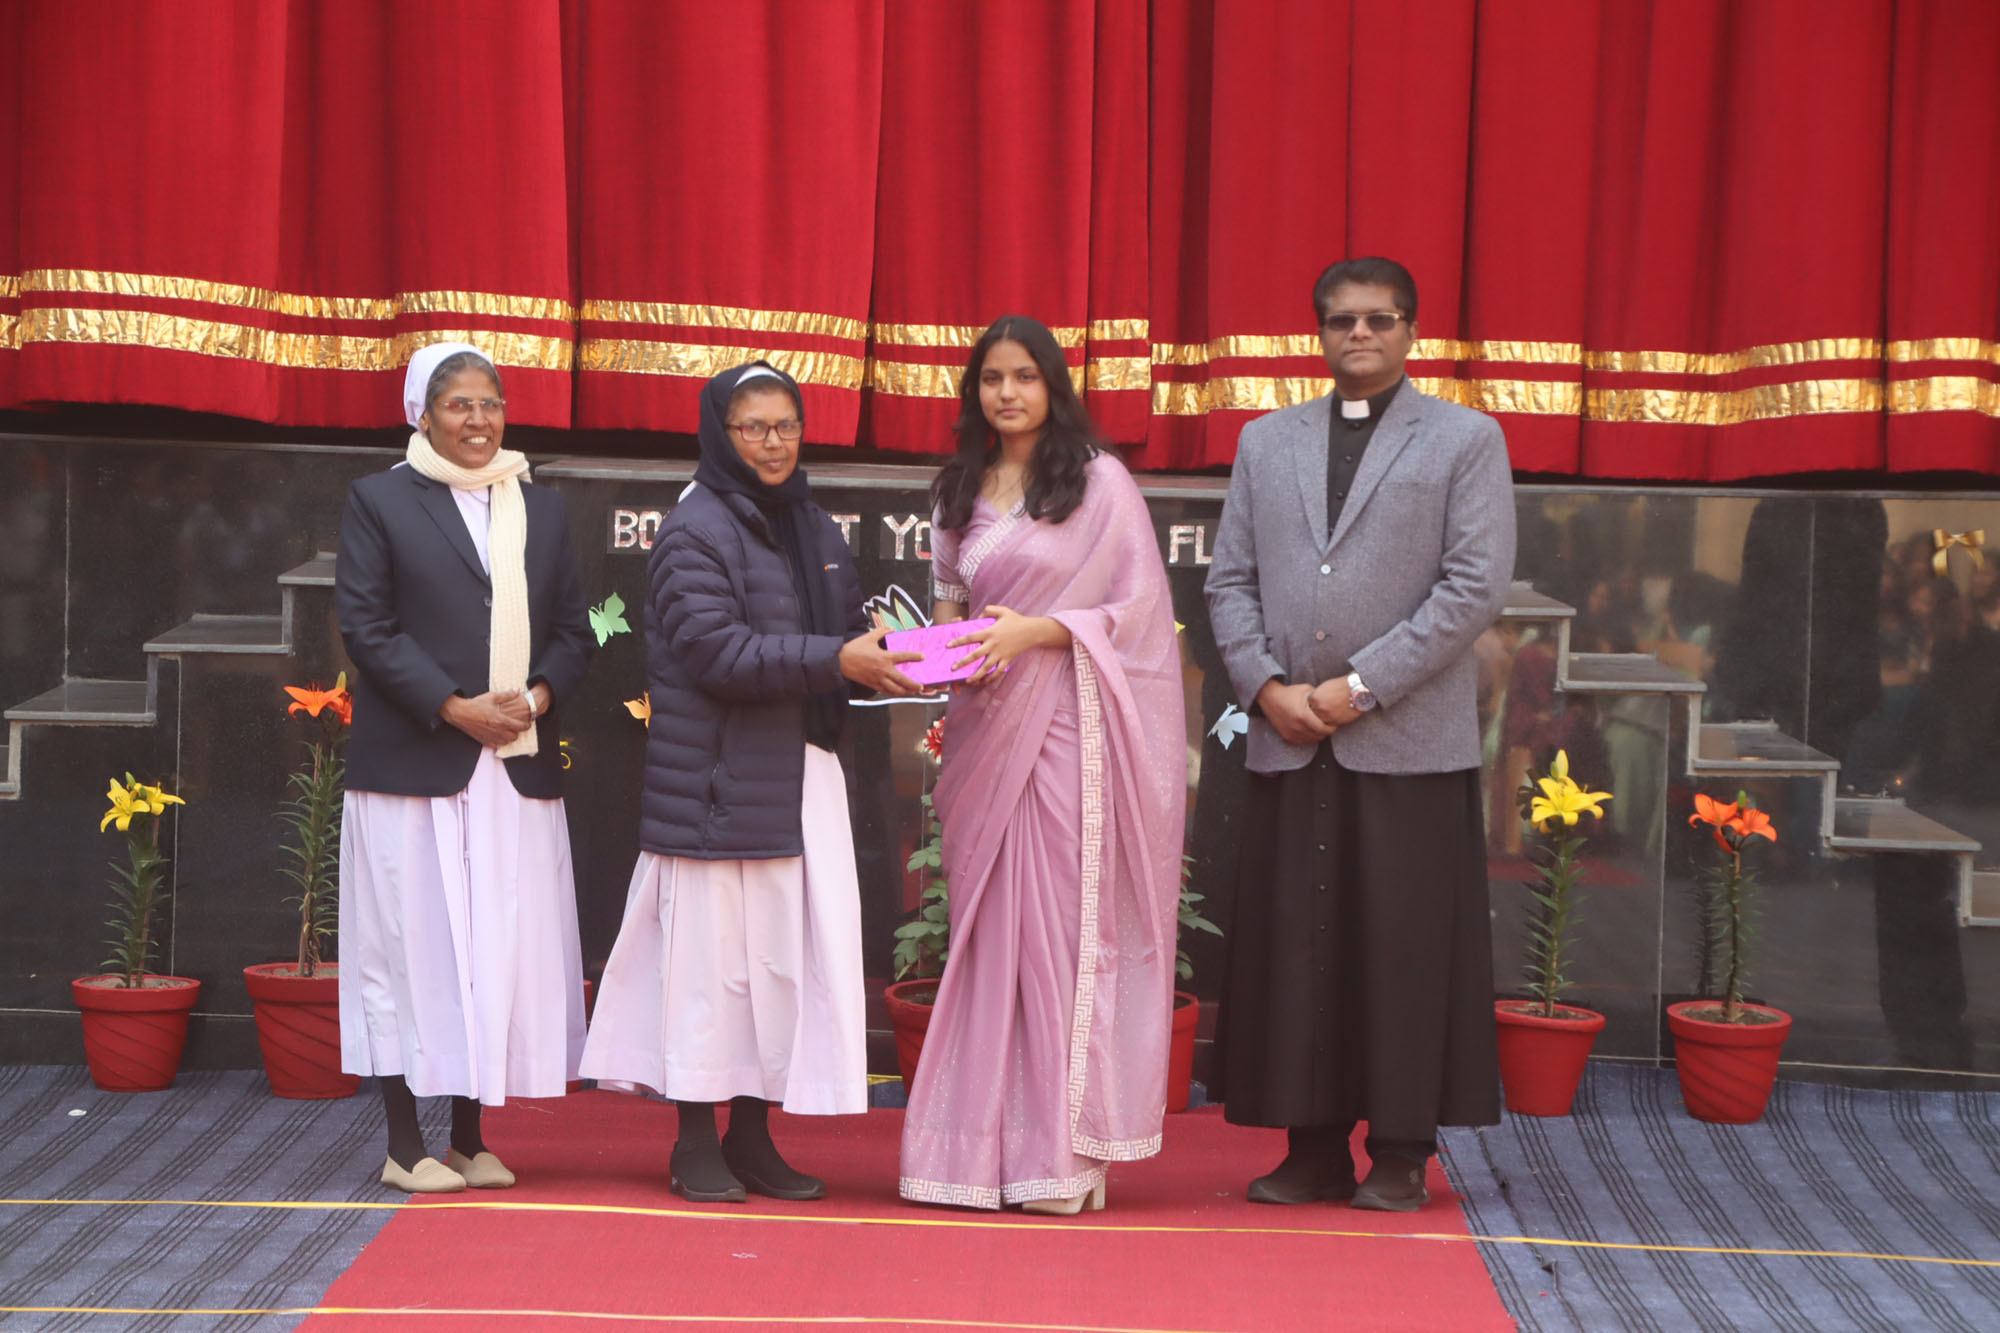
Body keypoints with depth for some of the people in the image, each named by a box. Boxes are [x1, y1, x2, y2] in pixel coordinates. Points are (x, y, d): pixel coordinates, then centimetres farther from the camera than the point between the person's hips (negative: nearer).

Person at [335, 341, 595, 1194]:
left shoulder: (542, 510, 15)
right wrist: (454, 706, -13)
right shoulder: (381, 500, 3)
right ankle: (405, 1145, 6)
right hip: (412, 764, -4)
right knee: (413, 943, -2)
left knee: (504, 948, 4)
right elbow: (364, 625, -4)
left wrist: (538, 695, -6)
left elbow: (573, 629, 14)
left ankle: (469, 1139, 13)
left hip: (519, 767, 4)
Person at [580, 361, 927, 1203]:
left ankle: (753, 1135, 14)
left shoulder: (815, 530, 16)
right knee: (712, 948, -2)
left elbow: (845, 629, 20)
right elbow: (714, 651, -17)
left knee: (790, 950, 5)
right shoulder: (695, 531, -7)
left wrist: (886, 658, -2)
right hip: (718, 778, -7)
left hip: (800, 771, 7)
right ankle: (697, 1143, 7)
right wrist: (833, 660, -21)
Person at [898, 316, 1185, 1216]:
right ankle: (983, 1143, 5)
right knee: (985, 923, 2)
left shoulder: (1099, 481, 0)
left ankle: (1062, 1151, -3)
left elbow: (1139, 603, -3)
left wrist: (1034, 630, -14)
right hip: (985, 721, 5)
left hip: (1069, 723, -4)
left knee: (1064, 917, -6)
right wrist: (953, 640, 0)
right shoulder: (958, 492, 15)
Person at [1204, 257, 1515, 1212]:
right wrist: (1267, 685, -3)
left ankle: (1401, 1155, 8)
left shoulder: (1466, 440, 5)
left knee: (1405, 948, -1)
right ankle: (1314, 1150, 12)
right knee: (1293, 946, 4)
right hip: (1289, 741, 4)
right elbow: (1230, 580, 14)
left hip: (1409, 740, -3)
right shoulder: (1266, 441, 17)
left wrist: (1362, 684, -11)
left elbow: (1475, 586, -5)